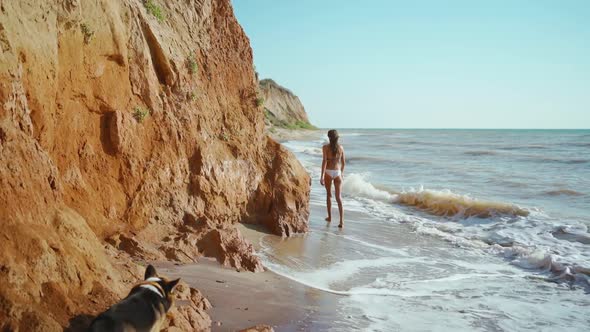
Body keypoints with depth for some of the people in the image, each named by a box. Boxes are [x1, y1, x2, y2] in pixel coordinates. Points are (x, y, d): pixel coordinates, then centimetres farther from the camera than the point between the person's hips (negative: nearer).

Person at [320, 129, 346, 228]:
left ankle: (329, 217, 28)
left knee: (329, 194, 17)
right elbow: (343, 162, 10)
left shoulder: (325, 147, -6)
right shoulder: (341, 147, 4)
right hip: (337, 172, 2)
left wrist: (322, 176, -18)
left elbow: (324, 161, -15)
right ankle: (341, 220, -10)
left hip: (328, 172, -2)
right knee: (338, 197, 1)